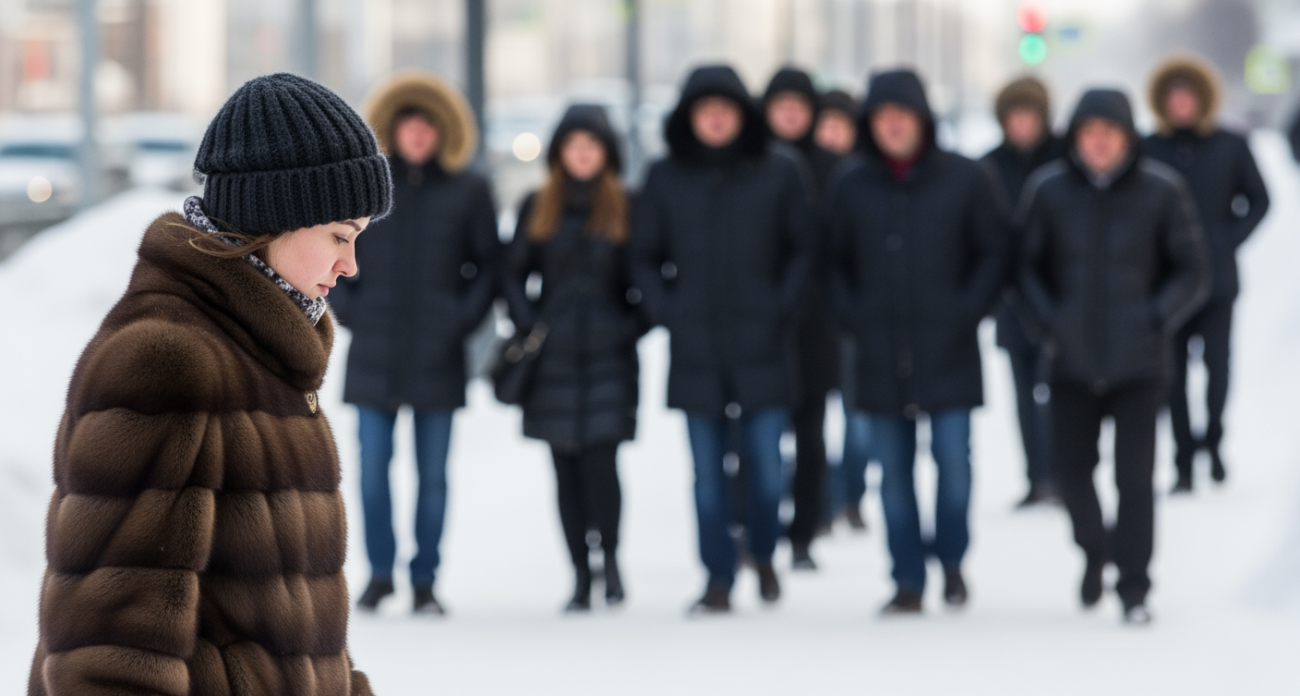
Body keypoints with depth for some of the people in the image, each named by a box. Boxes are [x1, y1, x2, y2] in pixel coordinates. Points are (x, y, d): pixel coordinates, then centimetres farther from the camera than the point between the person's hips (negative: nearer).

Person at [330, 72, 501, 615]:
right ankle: (379, 572, 10)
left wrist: (466, 316, -2)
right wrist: (347, 308, 2)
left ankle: (424, 580, 9)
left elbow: (490, 264, 10)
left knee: (433, 474, 2)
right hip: (374, 355, 1)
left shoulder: (467, 192, 3)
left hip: (437, 359, -1)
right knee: (373, 469, -1)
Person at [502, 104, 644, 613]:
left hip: (608, 355, -2)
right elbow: (514, 273, 12)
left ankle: (610, 557, 6)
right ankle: (580, 575, 11)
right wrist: (527, 323, -1)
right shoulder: (538, 208, 9)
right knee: (566, 469, 3)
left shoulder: (626, 208, 4)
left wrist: (633, 324, -4)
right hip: (553, 356, 2)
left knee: (601, 457, -15)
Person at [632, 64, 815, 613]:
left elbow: (802, 248, 8)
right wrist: (665, 310, -2)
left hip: (761, 345, -1)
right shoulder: (665, 179, 5)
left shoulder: (777, 173, 2)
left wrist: (783, 308, -3)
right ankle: (719, 578, 12)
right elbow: (644, 255, 11)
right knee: (707, 472, 3)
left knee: (767, 468, -2)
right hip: (695, 350, 1)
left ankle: (763, 555, 25)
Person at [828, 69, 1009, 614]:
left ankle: (951, 563, 15)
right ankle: (908, 580, 11)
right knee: (894, 473, 3)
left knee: (953, 463, -7)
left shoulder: (963, 180, 0)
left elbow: (993, 252, 4)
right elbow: (837, 262, 14)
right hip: (880, 356, 2)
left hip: (947, 351, -2)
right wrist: (854, 317, 1)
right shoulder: (851, 187, 6)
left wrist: (967, 312, -6)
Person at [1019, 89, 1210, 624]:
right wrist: (1048, 320, -5)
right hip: (1073, 360, 2)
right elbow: (1027, 264, 8)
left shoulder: (1160, 191, -4)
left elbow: (1192, 271, 2)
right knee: (1070, 466, 4)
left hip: (1138, 362, -2)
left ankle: (1134, 588, 1)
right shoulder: (1049, 191, -2)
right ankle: (1095, 550, 32)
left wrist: (1157, 319, -10)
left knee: (1135, 474, -6)